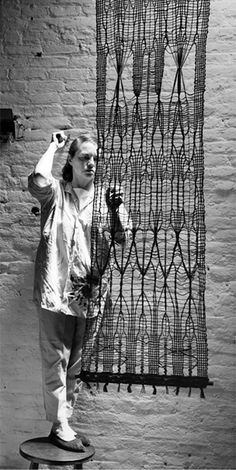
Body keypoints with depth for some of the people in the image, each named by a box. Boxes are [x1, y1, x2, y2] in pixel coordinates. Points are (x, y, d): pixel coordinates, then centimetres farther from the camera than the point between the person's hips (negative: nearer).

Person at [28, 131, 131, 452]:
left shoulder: (104, 198, 8)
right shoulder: (56, 192, -2)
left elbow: (122, 238, 0)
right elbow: (37, 181, -26)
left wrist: (115, 209, -18)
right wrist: (54, 147, -11)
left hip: (89, 292, 5)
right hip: (56, 289, -4)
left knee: (76, 363, 14)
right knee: (56, 360, 1)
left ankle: (65, 422, 28)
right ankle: (59, 427, 14)